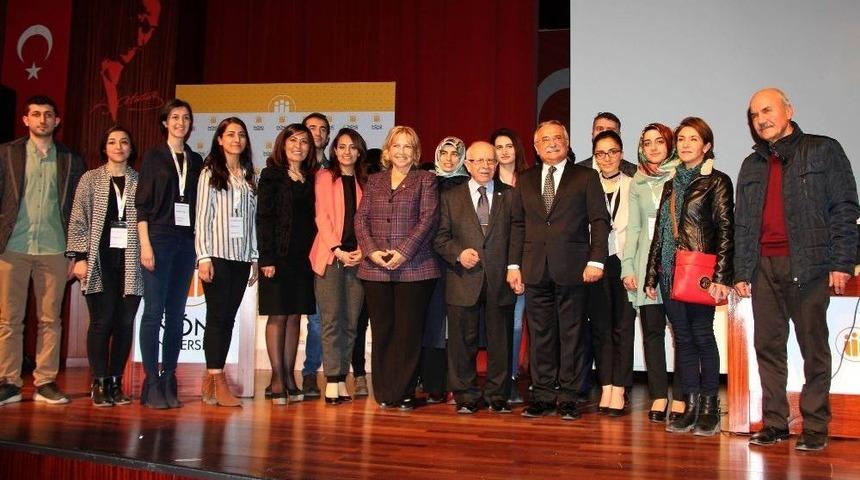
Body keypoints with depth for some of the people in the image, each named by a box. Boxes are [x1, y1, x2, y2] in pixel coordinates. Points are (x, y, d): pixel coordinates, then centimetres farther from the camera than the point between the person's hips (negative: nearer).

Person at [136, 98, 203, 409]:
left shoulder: (196, 161, 14)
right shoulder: (154, 156, 5)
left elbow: (198, 204, 12)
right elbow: (142, 202, -1)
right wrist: (145, 243, -10)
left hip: (186, 241, 4)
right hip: (159, 238, -4)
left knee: (176, 314, 4)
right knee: (154, 311, -6)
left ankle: (168, 383, 9)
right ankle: (151, 384, -1)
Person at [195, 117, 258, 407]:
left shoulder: (249, 177, 14)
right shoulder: (210, 173, 2)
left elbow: (252, 219, 13)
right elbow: (202, 216, -3)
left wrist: (255, 258, 10)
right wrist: (203, 256, -11)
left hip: (241, 257, 5)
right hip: (217, 254, -5)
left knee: (229, 318, 4)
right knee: (217, 316, -5)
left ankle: (210, 381, 11)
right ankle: (219, 383, -2)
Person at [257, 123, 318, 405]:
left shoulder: (311, 179, 14)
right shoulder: (271, 175, 1)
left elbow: (312, 218, 11)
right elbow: (263, 218, -6)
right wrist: (266, 257, -14)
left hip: (303, 256, 5)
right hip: (279, 255, -5)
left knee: (295, 315, 6)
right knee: (278, 315, -1)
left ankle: (289, 376, 12)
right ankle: (278, 378, 4)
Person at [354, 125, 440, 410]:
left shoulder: (425, 180, 6)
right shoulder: (374, 181, 16)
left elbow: (428, 219, -5)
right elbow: (361, 218, 9)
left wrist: (404, 252, -14)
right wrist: (372, 251, -7)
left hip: (414, 267, -3)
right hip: (376, 268, 3)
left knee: (409, 331, -1)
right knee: (382, 330, 5)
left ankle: (404, 393, 8)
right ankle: (384, 392, 15)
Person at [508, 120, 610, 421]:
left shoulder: (586, 177, 5)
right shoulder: (525, 181, 15)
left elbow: (599, 221, 0)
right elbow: (517, 224, 14)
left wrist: (596, 260, -10)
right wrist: (514, 264, 6)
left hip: (572, 269, -3)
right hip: (535, 269, 3)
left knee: (571, 334, 3)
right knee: (540, 334, 7)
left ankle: (568, 397, 12)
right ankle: (543, 395, 16)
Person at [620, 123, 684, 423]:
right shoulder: (637, 183, 14)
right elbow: (633, 228, 13)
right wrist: (628, 267, 4)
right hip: (646, 264, 3)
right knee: (652, 330, 3)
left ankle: (679, 398, 6)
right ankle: (659, 396, 10)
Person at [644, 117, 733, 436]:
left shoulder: (717, 182, 0)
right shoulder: (672, 185, 17)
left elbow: (725, 231, -7)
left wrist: (721, 277, -15)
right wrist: (651, 276, 14)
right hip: (670, 272, 6)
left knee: (702, 337, -1)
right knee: (683, 340, 7)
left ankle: (709, 409, 9)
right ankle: (690, 407, 14)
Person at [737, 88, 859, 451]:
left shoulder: (823, 151, 5)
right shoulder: (752, 165, 18)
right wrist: (741, 271, 10)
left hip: (808, 263, -4)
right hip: (764, 267, 5)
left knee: (814, 347, -1)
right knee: (768, 346, 4)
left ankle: (815, 427, 7)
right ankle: (774, 422, 12)